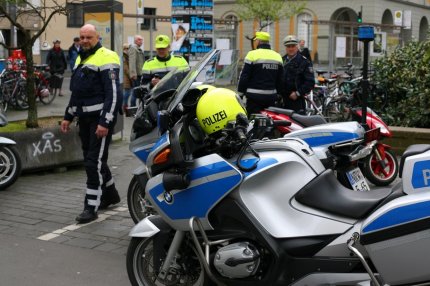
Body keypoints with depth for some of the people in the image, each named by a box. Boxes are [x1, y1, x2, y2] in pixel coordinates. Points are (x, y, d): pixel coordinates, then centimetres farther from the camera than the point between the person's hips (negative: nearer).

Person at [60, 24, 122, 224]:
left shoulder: (105, 58, -11)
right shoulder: (80, 59, 17)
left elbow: (113, 93, -17)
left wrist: (105, 122, -23)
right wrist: (68, 116, 20)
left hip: (100, 118, -9)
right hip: (85, 118, 9)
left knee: (94, 162, -9)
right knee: (92, 160, 15)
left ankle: (91, 207, -3)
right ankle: (110, 194, 32)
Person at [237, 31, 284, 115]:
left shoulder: (253, 54, -8)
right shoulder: (277, 56, 11)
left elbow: (244, 76, -8)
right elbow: (280, 80, 16)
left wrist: (241, 91, 1)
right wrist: (278, 93, 23)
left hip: (255, 96, -6)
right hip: (271, 97, 6)